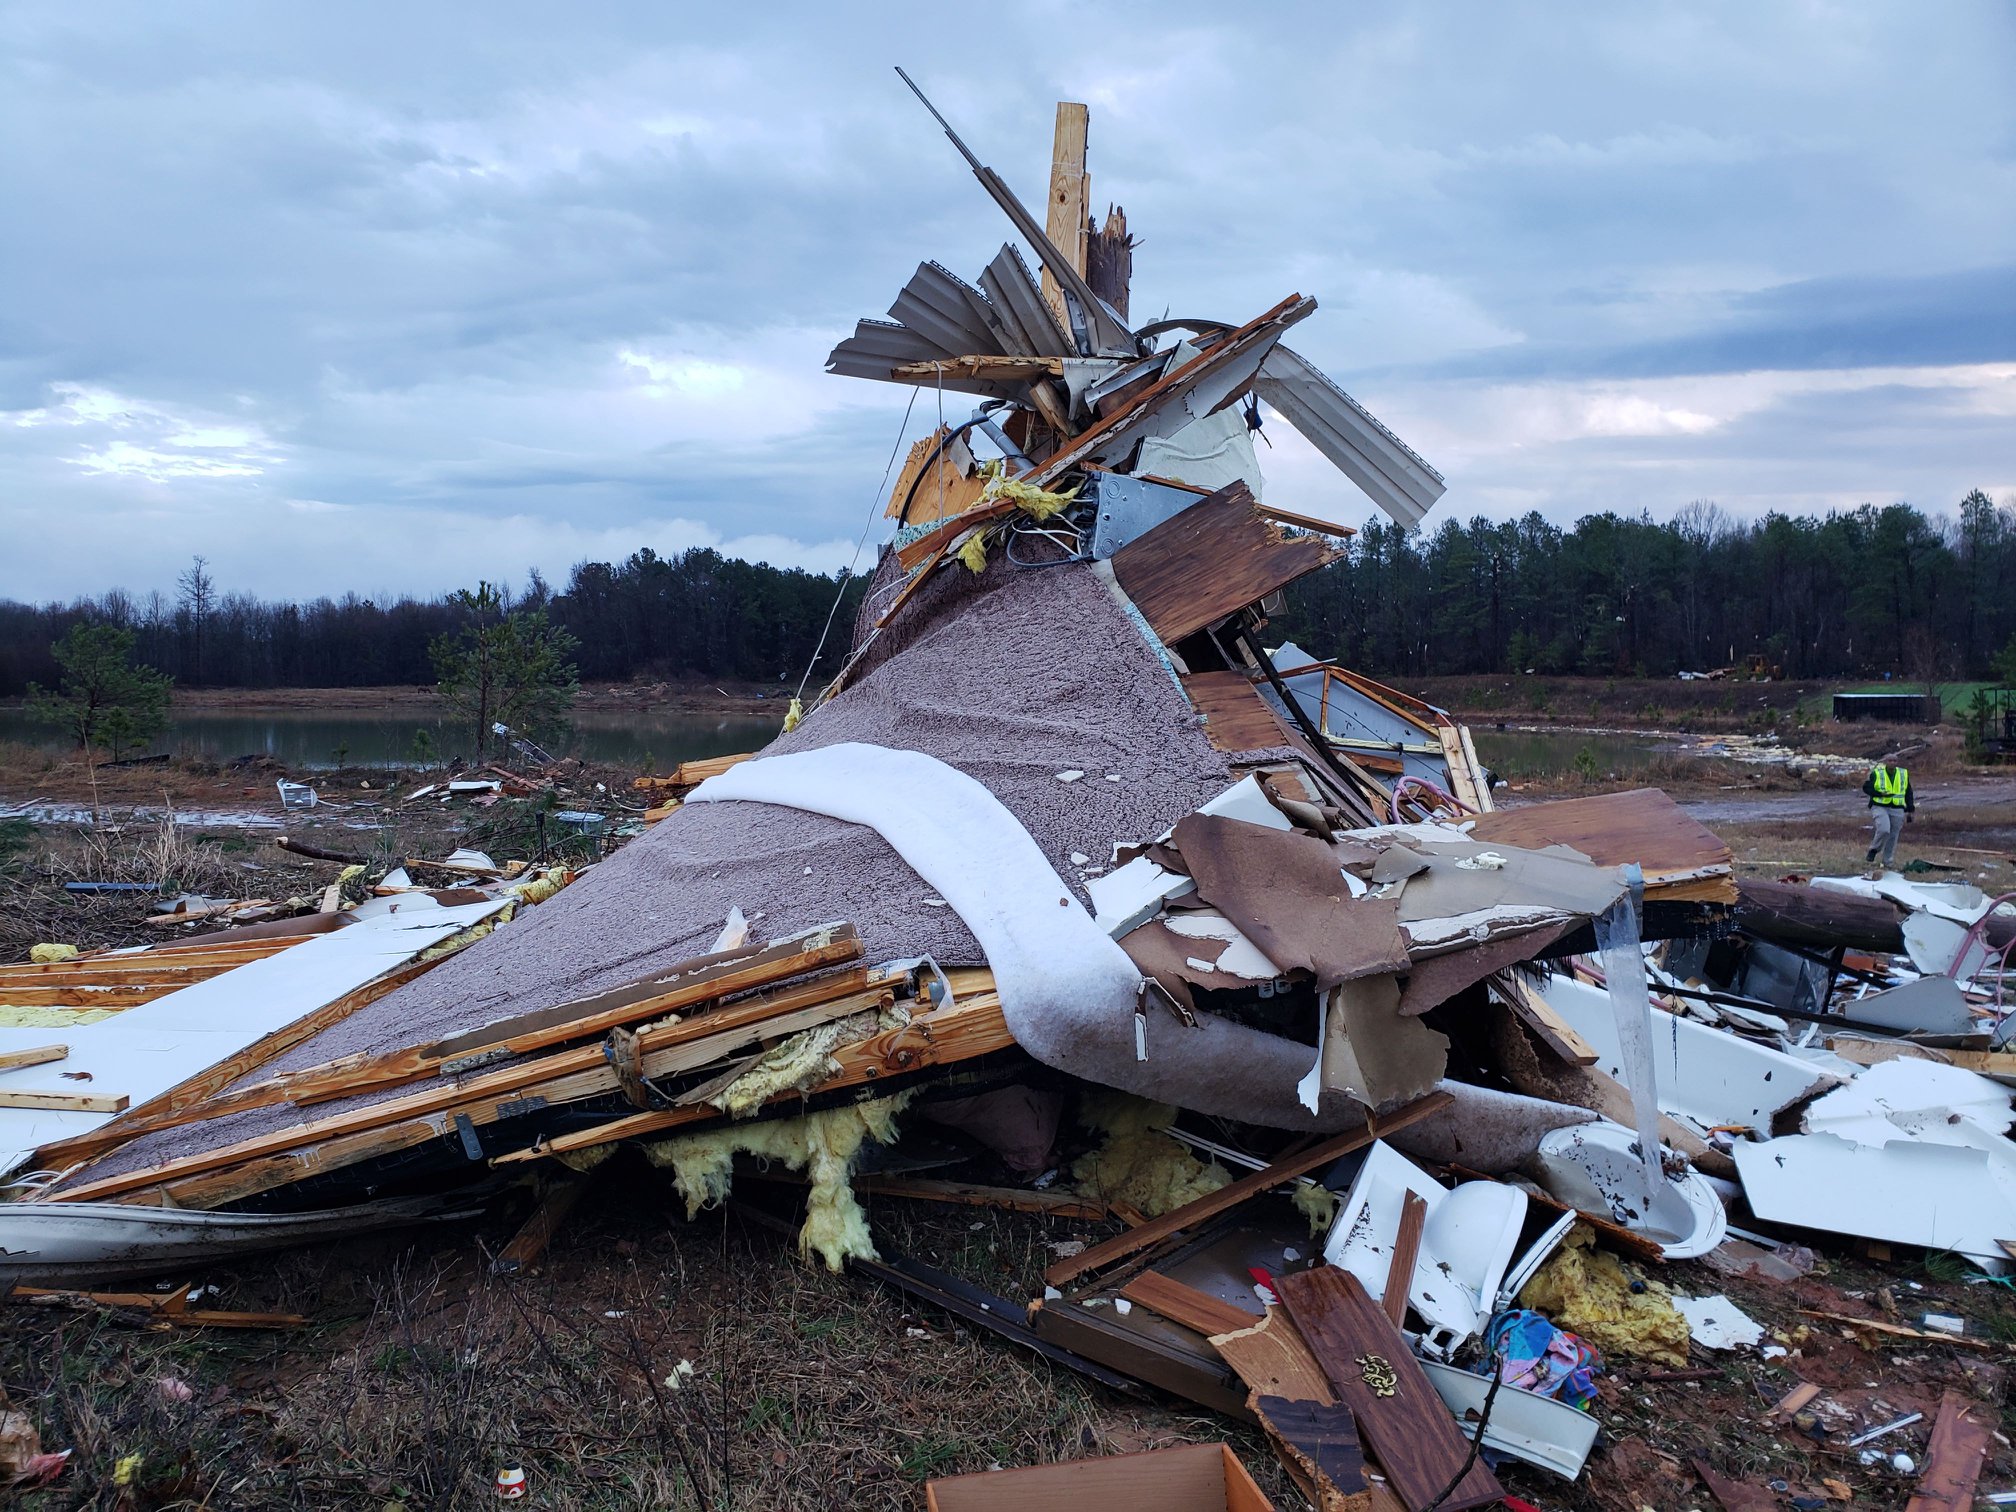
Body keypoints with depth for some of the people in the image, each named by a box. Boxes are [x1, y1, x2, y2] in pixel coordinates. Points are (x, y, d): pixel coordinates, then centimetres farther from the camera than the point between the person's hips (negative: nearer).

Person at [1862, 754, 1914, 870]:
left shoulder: (1904, 774, 8)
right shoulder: (1876, 774, -2)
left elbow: (1908, 793, 15)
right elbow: (1866, 787, -2)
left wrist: (1910, 808, 9)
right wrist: (1880, 794, -17)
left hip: (1897, 810, 3)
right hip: (1880, 808, -3)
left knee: (1893, 836, 5)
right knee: (1884, 830, -24)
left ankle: (1888, 862, 16)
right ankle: (1874, 849, 3)